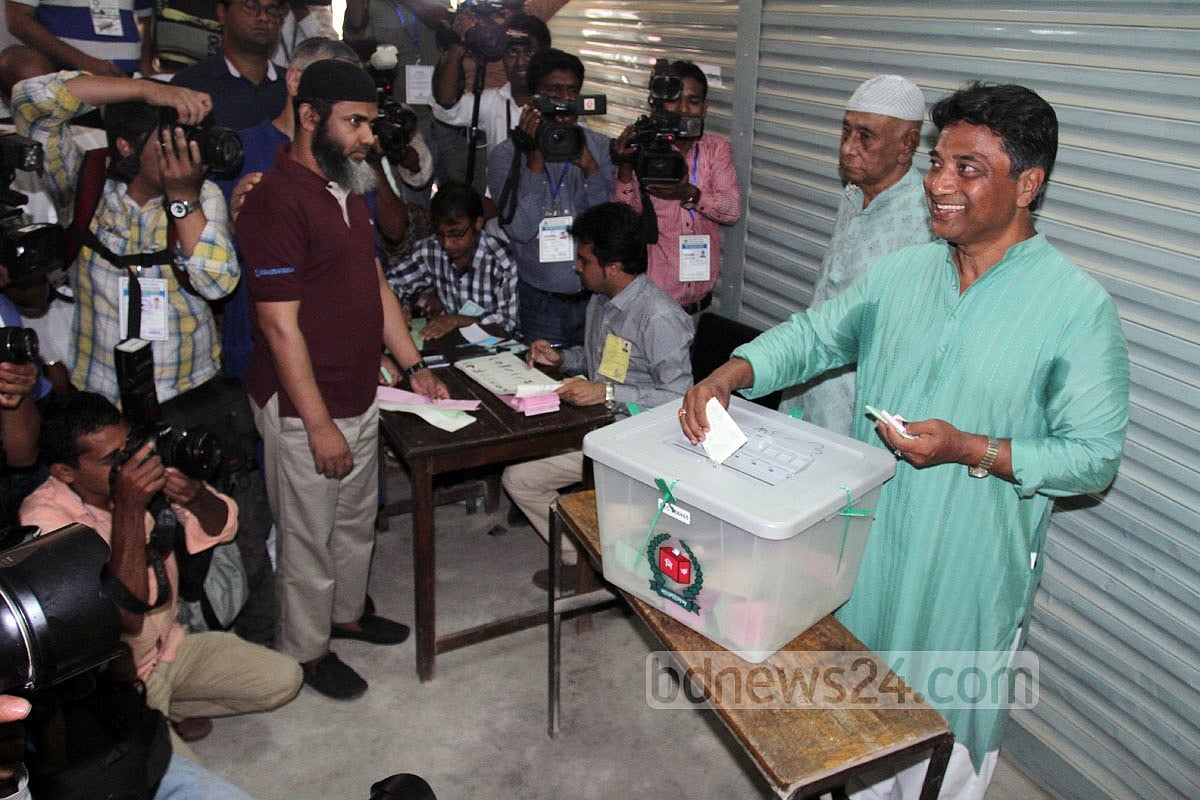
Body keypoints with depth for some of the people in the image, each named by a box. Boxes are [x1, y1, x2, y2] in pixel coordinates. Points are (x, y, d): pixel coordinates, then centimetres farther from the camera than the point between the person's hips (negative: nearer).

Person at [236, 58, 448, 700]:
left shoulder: (348, 190, 10)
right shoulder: (275, 201, -20)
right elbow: (280, 325, -22)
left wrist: (413, 366, 13)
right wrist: (320, 425, -20)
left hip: (360, 396, 9)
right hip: (304, 410, -9)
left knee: (357, 519, 23)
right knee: (309, 536, 9)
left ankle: (347, 612, 45)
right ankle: (307, 648, 30)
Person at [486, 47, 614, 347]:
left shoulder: (601, 147, 3)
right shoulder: (506, 155, -2)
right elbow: (521, 230, -15)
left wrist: (589, 168, -21)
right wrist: (535, 158, -19)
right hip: (540, 304, -1)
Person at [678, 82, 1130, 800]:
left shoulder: (1079, 307, -14)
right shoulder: (903, 271, 1)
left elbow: (1096, 456, -13)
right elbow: (815, 335, 5)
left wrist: (969, 449, -26)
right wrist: (729, 375, -13)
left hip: (971, 571, -4)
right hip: (870, 547, 5)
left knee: (950, 730, 15)